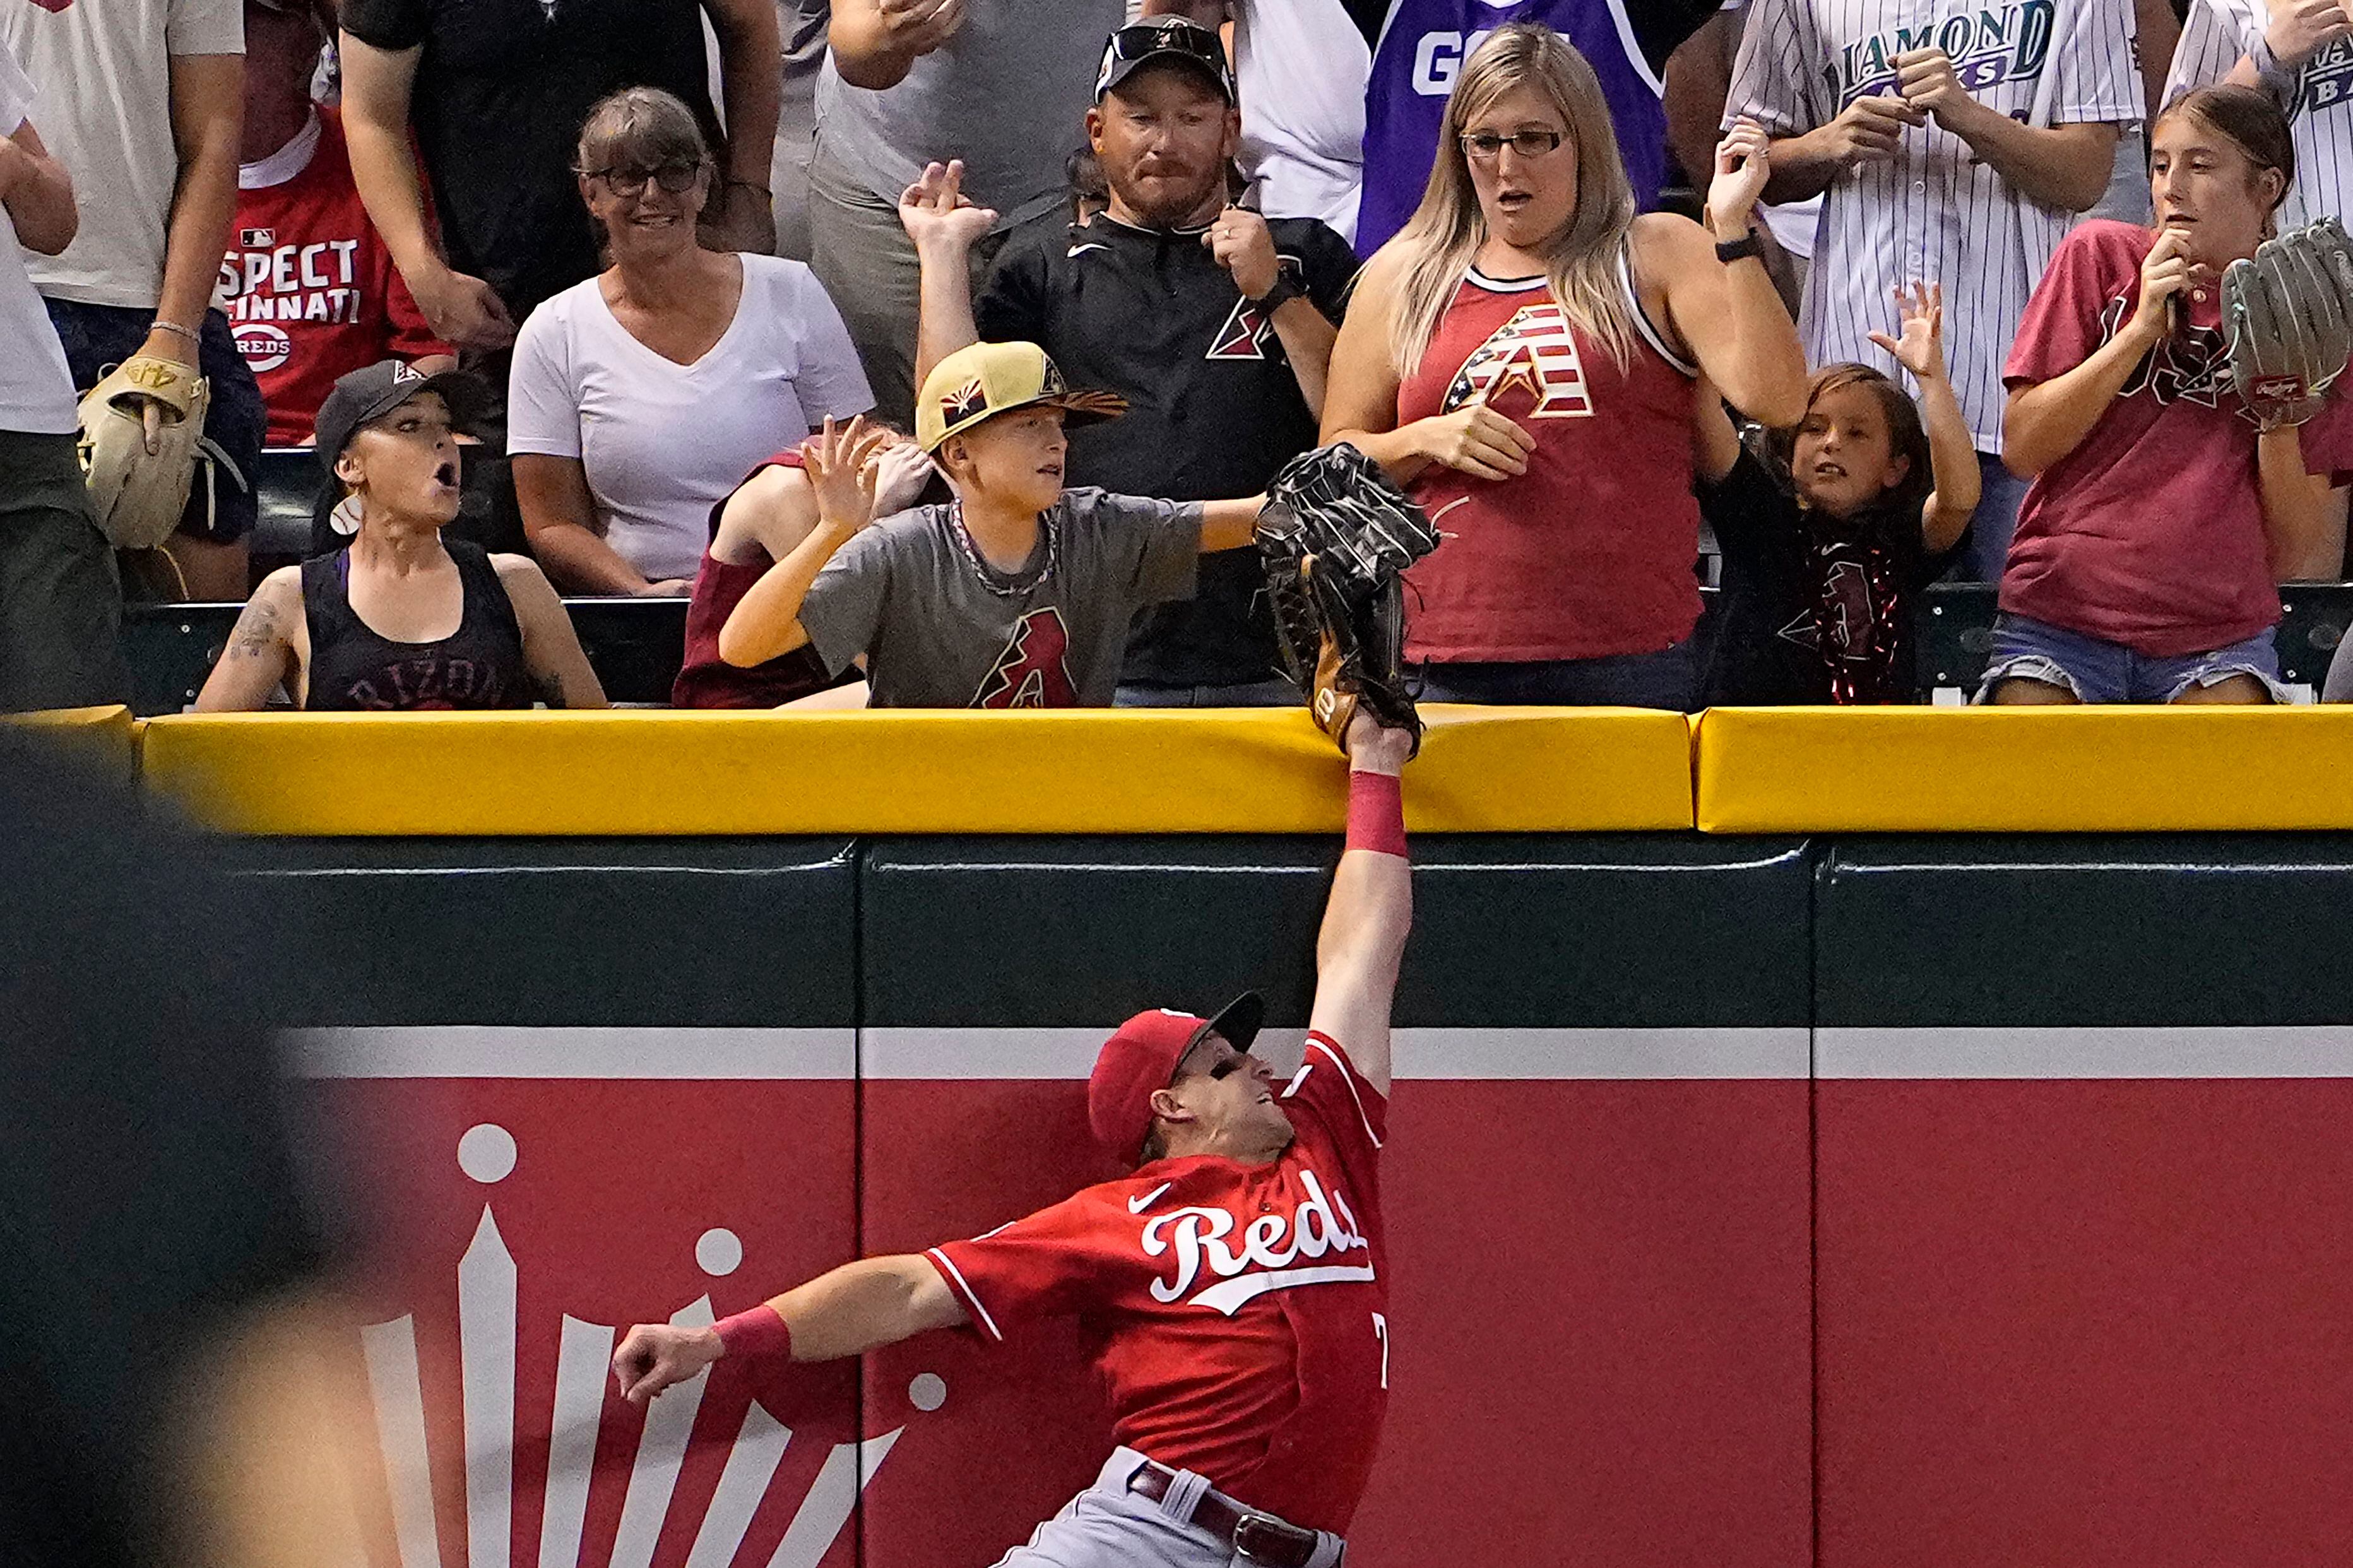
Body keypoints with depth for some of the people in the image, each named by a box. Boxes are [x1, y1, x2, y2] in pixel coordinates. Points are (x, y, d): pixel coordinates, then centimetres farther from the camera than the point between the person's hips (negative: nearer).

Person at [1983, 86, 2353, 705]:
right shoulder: (2102, 257, 5)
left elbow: (2287, 554, 4)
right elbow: (2023, 448, -3)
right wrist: (2142, 330, -10)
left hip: (2218, 638, 0)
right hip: (2062, 618, 0)